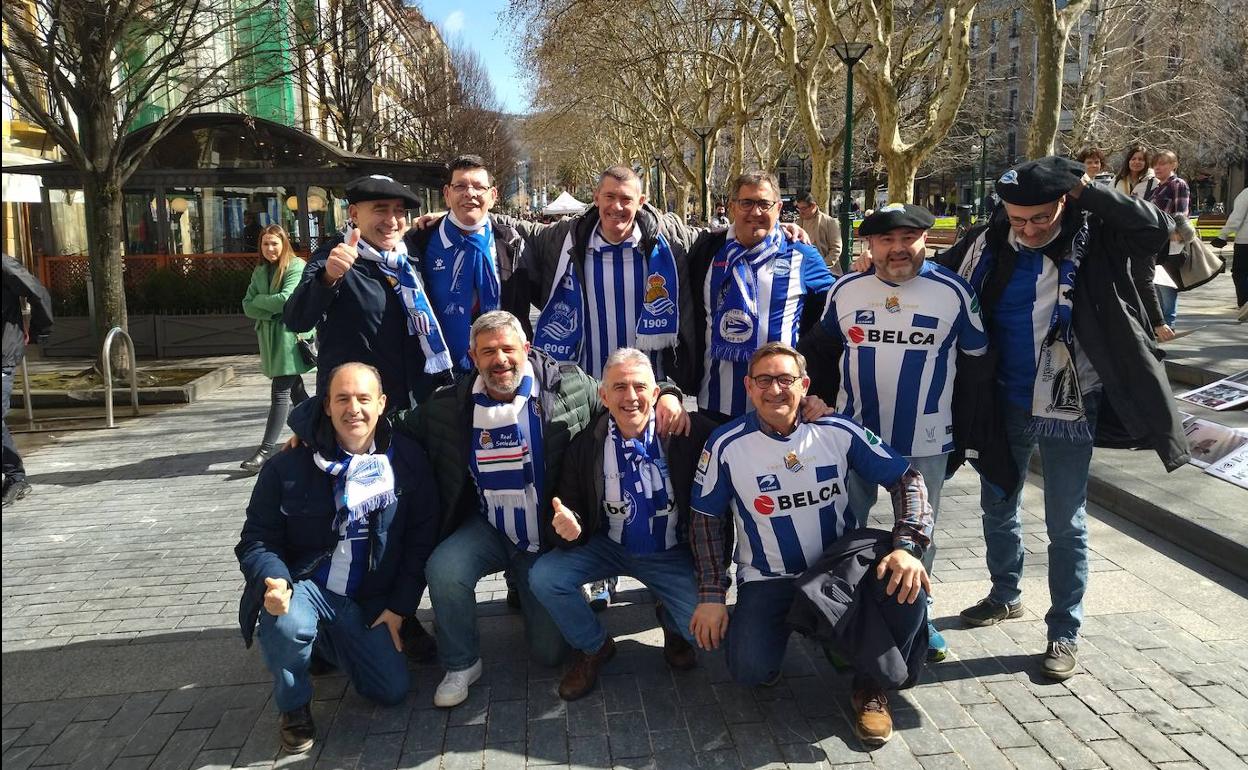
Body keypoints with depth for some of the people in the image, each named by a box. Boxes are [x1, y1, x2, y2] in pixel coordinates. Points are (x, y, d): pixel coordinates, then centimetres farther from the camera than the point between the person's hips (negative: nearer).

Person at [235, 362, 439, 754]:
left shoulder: (407, 460, -4)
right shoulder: (288, 467, -10)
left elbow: (422, 537, 1)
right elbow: (256, 540, -5)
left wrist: (400, 606, -2)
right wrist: (274, 581, -27)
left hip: (368, 604, 3)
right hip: (305, 588, -2)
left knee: (393, 691, -5)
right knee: (287, 624, -36)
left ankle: (326, 645, 28)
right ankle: (293, 706, -1)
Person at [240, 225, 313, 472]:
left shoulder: (296, 267, -8)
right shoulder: (260, 271, 13)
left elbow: (286, 299, -19)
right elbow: (248, 306, 6)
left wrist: (259, 300, -4)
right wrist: (271, 312, -11)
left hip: (290, 337, -7)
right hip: (269, 337, 7)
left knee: (280, 393, -8)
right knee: (294, 389, 14)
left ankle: (266, 450, -9)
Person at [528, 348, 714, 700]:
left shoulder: (687, 433, -19)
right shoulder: (585, 444, -11)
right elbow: (575, 512, -7)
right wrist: (569, 527, -27)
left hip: (671, 555, -2)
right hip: (609, 547, 2)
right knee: (543, 578, -19)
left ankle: (673, 626, 20)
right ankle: (594, 648, 11)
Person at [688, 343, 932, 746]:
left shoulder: (838, 431, -9)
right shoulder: (727, 444, -11)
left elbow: (907, 477, -4)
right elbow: (706, 519, -3)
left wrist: (908, 546, -20)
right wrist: (711, 595, -7)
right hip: (767, 580, -1)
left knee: (906, 587, -28)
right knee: (749, 670, -23)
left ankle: (871, 686, 1)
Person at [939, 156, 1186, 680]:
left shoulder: (1092, 237, -10)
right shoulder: (988, 243, -4)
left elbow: (1158, 229, -25)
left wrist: (1089, 190, -24)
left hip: (1067, 407, -4)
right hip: (1004, 404, 4)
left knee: (1065, 524, 6)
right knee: (998, 506, 19)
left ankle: (1065, 631, 21)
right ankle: (1006, 596, 41)